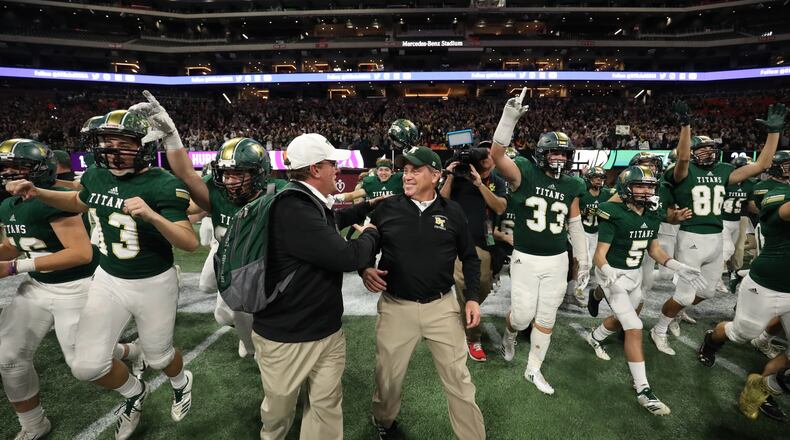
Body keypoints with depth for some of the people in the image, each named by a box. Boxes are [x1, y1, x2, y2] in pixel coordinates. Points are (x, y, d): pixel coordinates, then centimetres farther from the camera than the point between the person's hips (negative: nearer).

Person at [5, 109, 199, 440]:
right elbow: (79, 202, 22)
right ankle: (134, 393, 39)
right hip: (108, 280, 5)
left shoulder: (163, 185, -23)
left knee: (158, 356, 15)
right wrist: (37, 193, 6)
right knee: (87, 366, 7)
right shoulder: (97, 175, -3)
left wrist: (152, 216, -41)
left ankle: (182, 383, 51)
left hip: (153, 284, -5)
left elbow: (190, 243, -28)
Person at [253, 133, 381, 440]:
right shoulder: (292, 209, -28)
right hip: (286, 336, -7)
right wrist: (371, 233, -9)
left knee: (328, 406, 15)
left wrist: (368, 206, 21)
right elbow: (347, 256, -29)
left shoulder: (312, 203, 5)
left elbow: (335, 220, 29)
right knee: (279, 408, 19)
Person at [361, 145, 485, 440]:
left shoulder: (452, 212, -1)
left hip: (442, 306, 0)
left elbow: (469, 258, 9)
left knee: (458, 378, 11)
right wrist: (366, 269, -12)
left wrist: (472, 297, 1)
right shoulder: (387, 208, -2)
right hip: (396, 306, 1)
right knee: (388, 377, 16)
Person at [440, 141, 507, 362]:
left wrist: (480, 184, -20)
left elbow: (500, 208, -11)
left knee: (483, 288, 14)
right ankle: (473, 340, 13)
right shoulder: (459, 176, -2)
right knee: (466, 290, -3)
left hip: (484, 244, 4)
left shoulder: (498, 182, 5)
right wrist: (449, 177, -18)